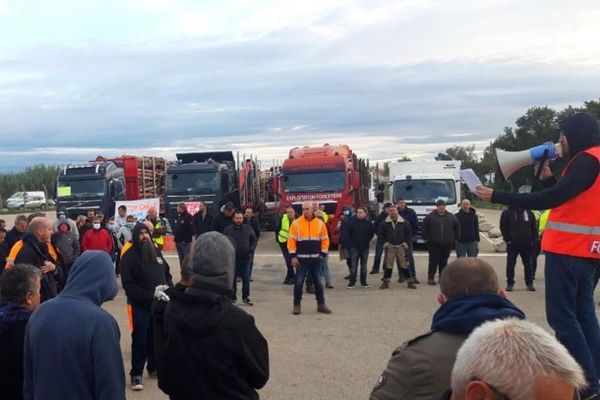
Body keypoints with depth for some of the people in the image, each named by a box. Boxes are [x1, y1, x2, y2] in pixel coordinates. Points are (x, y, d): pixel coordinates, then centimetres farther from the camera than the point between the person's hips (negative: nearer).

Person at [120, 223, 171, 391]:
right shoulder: (129, 256, -10)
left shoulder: (155, 252, 11)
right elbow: (128, 284, -16)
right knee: (140, 340, -1)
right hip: (140, 305, -5)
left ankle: (154, 367, 29)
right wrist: (148, 297, -22)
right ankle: (136, 374, 10)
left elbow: (165, 274, 17)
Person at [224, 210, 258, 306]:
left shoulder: (248, 228, 3)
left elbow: (254, 240, 12)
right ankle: (233, 298, 15)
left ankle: (246, 297, 16)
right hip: (233, 258, -2)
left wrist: (251, 249, -2)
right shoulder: (228, 230, -4)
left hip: (245, 258, 2)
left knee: (246, 279, 5)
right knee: (233, 279, 5)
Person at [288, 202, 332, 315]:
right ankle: (296, 305, 11)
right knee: (299, 282, 0)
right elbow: (291, 240, -5)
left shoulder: (320, 224, 3)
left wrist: (323, 254, 1)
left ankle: (321, 305, 19)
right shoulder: (296, 223, -4)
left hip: (316, 258, 2)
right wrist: (293, 256, -9)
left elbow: (325, 240, 8)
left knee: (318, 282, 9)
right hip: (301, 258, -2)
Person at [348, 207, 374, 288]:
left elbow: (371, 234, 9)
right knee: (354, 265, -3)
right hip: (355, 247, -1)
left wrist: (367, 241, 4)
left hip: (365, 247, 1)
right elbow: (350, 233, 5)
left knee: (364, 265, 10)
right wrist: (352, 242, 2)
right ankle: (352, 282, 1)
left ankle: (363, 282, 18)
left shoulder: (368, 223, -1)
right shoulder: (353, 222, -3)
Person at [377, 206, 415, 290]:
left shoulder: (404, 222, 1)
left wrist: (406, 242, -2)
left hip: (401, 246, 0)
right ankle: (385, 282, 12)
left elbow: (409, 233, 8)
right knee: (388, 265, 3)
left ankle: (410, 282, 7)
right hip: (390, 247, 1)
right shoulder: (385, 223, 1)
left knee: (405, 264, -1)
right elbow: (380, 233, 8)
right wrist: (384, 242, -1)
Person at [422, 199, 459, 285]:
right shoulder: (430, 216, -1)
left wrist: (455, 239, 9)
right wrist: (426, 239, -1)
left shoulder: (451, 217, 6)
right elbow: (424, 229, 3)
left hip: (447, 244, 2)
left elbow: (457, 229, 13)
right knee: (433, 261, -5)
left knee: (444, 261, 9)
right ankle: (430, 277, 2)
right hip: (434, 244, -2)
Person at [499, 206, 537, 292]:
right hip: (512, 244, -2)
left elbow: (534, 228, 10)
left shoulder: (529, 213, 5)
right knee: (510, 264, 1)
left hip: (527, 244, 2)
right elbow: (503, 227, -1)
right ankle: (510, 284, 8)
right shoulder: (507, 213, -2)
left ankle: (529, 283, 15)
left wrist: (531, 240, 2)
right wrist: (507, 240, -7)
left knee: (528, 264, 6)